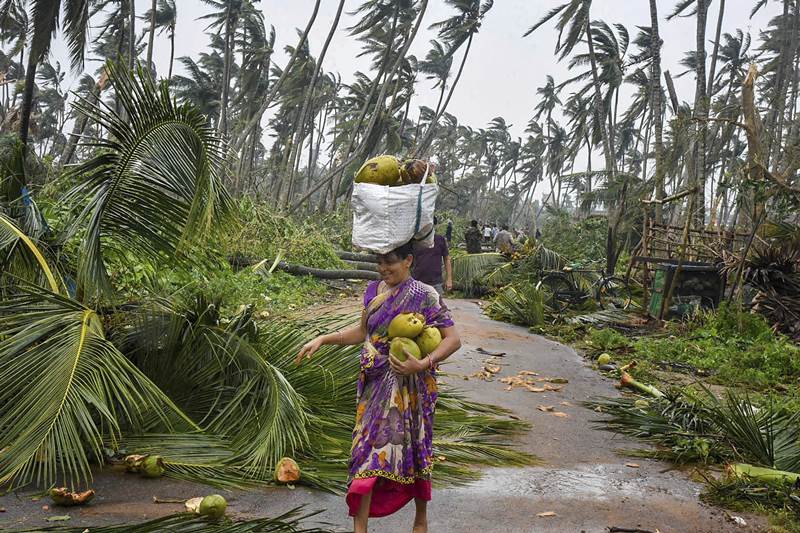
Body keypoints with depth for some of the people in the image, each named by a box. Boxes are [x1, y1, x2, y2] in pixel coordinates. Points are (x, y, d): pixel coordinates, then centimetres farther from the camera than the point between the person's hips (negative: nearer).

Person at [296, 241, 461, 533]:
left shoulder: (424, 296, -13)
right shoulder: (374, 291, 5)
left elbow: (453, 339, -14)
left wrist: (421, 365, -27)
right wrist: (321, 339, 9)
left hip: (405, 387, -5)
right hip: (374, 384, 5)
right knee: (367, 449, 4)